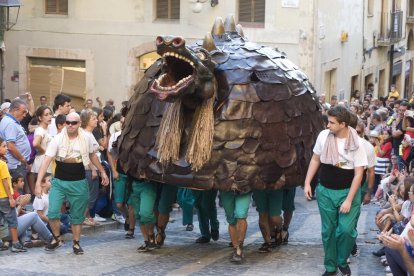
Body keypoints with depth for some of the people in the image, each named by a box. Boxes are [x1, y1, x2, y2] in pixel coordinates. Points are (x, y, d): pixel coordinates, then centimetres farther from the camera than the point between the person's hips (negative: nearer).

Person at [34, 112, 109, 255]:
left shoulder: (87, 138, -5)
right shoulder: (57, 139, -12)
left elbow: (92, 155, 14)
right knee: (53, 212, -9)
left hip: (79, 183, 1)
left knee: (77, 215, 10)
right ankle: (56, 239, 15)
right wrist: (38, 182, -23)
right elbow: (46, 161, -16)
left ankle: (76, 243, 26)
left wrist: (102, 172, 17)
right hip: (59, 182, -1)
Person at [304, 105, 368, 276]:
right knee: (328, 231, 7)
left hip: (348, 191, -3)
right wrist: (307, 183, 2)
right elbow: (315, 160, 8)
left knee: (346, 230, -12)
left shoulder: (356, 143, -13)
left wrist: (349, 200, -15)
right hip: (325, 191, 3)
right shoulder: (323, 135, -5)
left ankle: (342, 261, 14)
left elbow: (358, 174, -12)